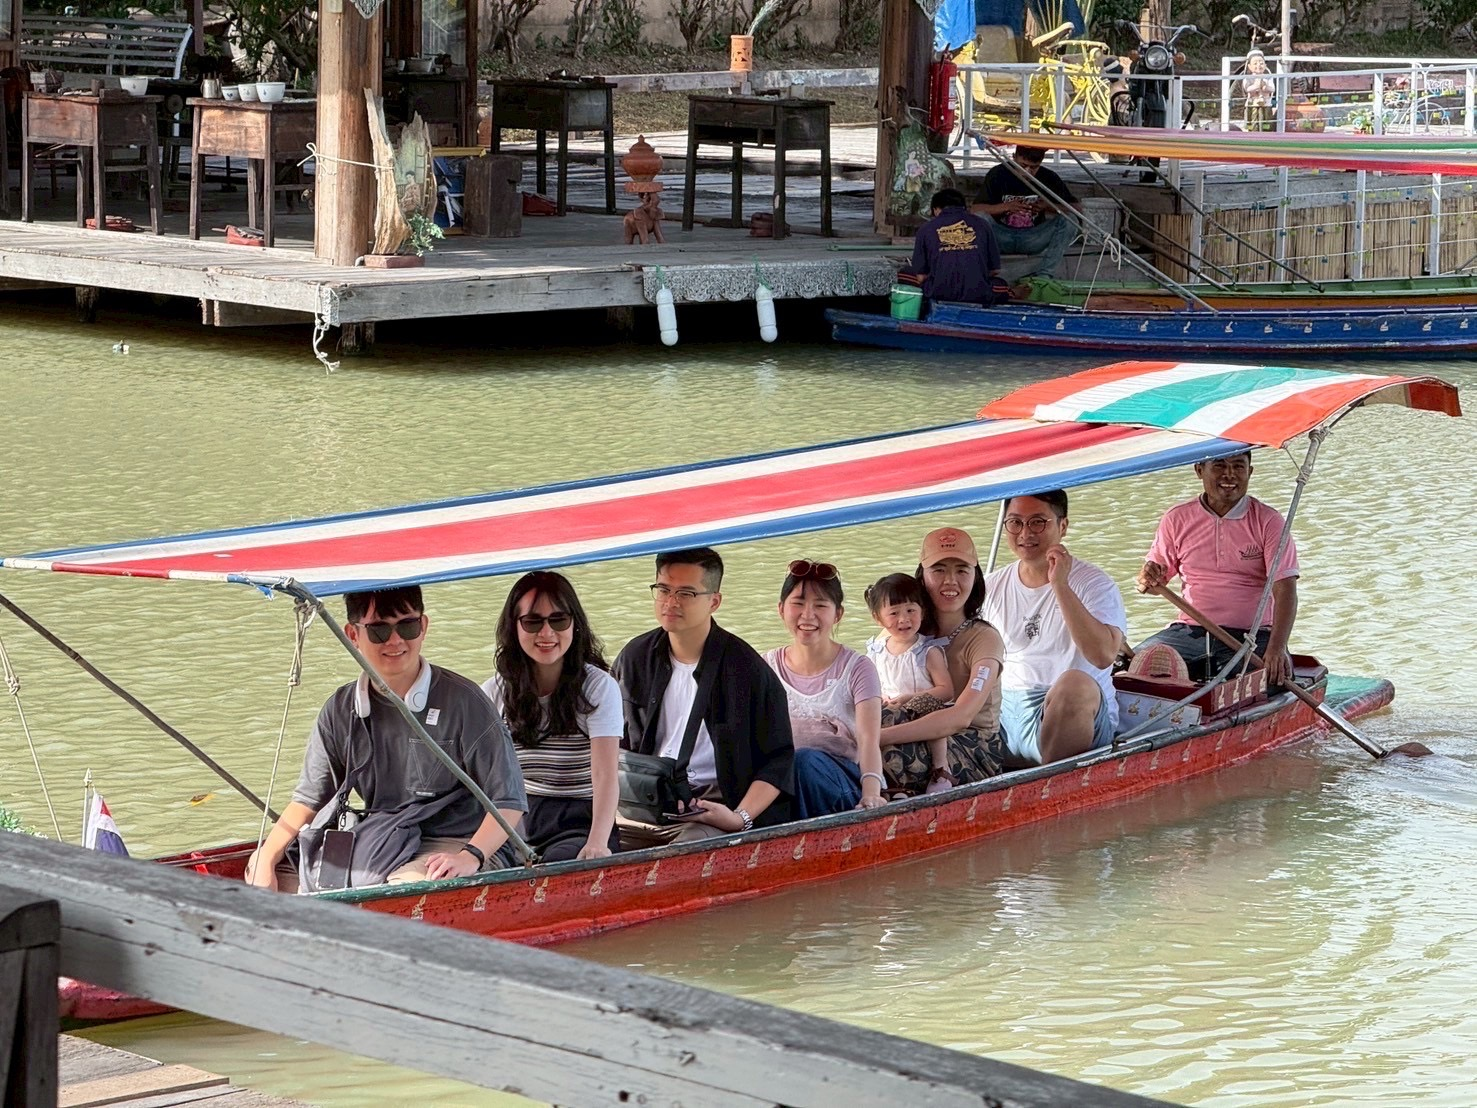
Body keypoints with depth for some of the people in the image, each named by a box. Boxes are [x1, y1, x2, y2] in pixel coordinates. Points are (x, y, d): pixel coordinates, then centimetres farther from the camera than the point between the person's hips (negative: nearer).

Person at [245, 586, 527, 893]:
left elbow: (509, 801, -9)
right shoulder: (341, 711, 7)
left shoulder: (462, 701, -9)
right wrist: (265, 860, -5)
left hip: (457, 844, -5)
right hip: (379, 843, 6)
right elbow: (309, 800, 11)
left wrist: (471, 857, -27)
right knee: (259, 870, -7)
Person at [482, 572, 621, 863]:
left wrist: (597, 843, -34)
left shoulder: (599, 687, -3)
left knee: (560, 861, -38)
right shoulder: (494, 692, 10)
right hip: (515, 819, 3)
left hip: (579, 821, -3)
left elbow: (605, 775, -15)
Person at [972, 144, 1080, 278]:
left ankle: (1044, 274, -26)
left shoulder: (1049, 178, -1)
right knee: (980, 219, -33)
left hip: (1032, 239, 2)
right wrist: (1005, 207, -24)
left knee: (1069, 222, -22)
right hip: (1001, 237, -2)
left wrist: (1049, 207, -18)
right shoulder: (997, 175, -5)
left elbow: (1077, 208, 1)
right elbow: (976, 209, -9)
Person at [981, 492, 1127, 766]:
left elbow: (1103, 655, -18)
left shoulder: (1093, 583, 0)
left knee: (1075, 684, -38)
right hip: (1004, 710, 3)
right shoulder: (991, 587, 16)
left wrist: (1060, 586, -19)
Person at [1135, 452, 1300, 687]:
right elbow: (1159, 576, 15)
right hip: (1189, 631, 3)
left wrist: (1277, 649, -24)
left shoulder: (1268, 521, 0)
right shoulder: (1177, 519, 9)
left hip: (1251, 636, -2)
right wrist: (1148, 579, -12)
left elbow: (1285, 590, -9)